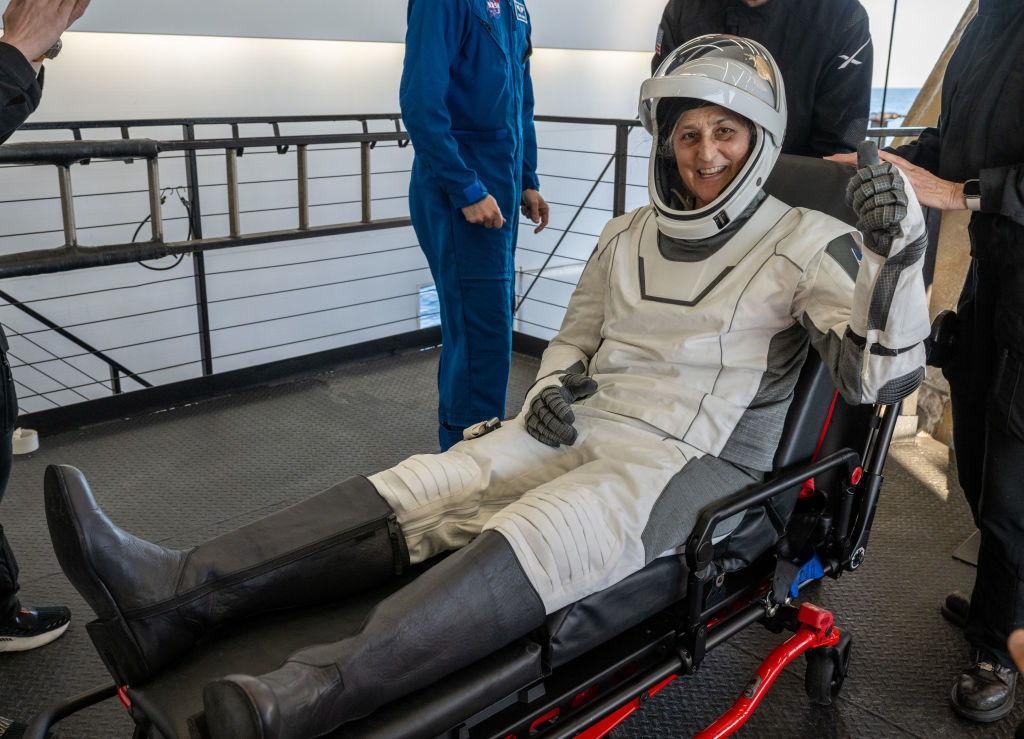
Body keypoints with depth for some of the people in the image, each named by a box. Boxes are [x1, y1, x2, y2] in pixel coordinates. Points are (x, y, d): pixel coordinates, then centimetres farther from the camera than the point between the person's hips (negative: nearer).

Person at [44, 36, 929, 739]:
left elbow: (879, 374, -10)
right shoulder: (628, 236, 15)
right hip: (582, 429, 5)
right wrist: (550, 391, 0)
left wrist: (897, 252, -27)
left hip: (695, 462, -5)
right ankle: (172, 597, -29)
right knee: (417, 492, -18)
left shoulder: (804, 244, -1)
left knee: (533, 540, -35)